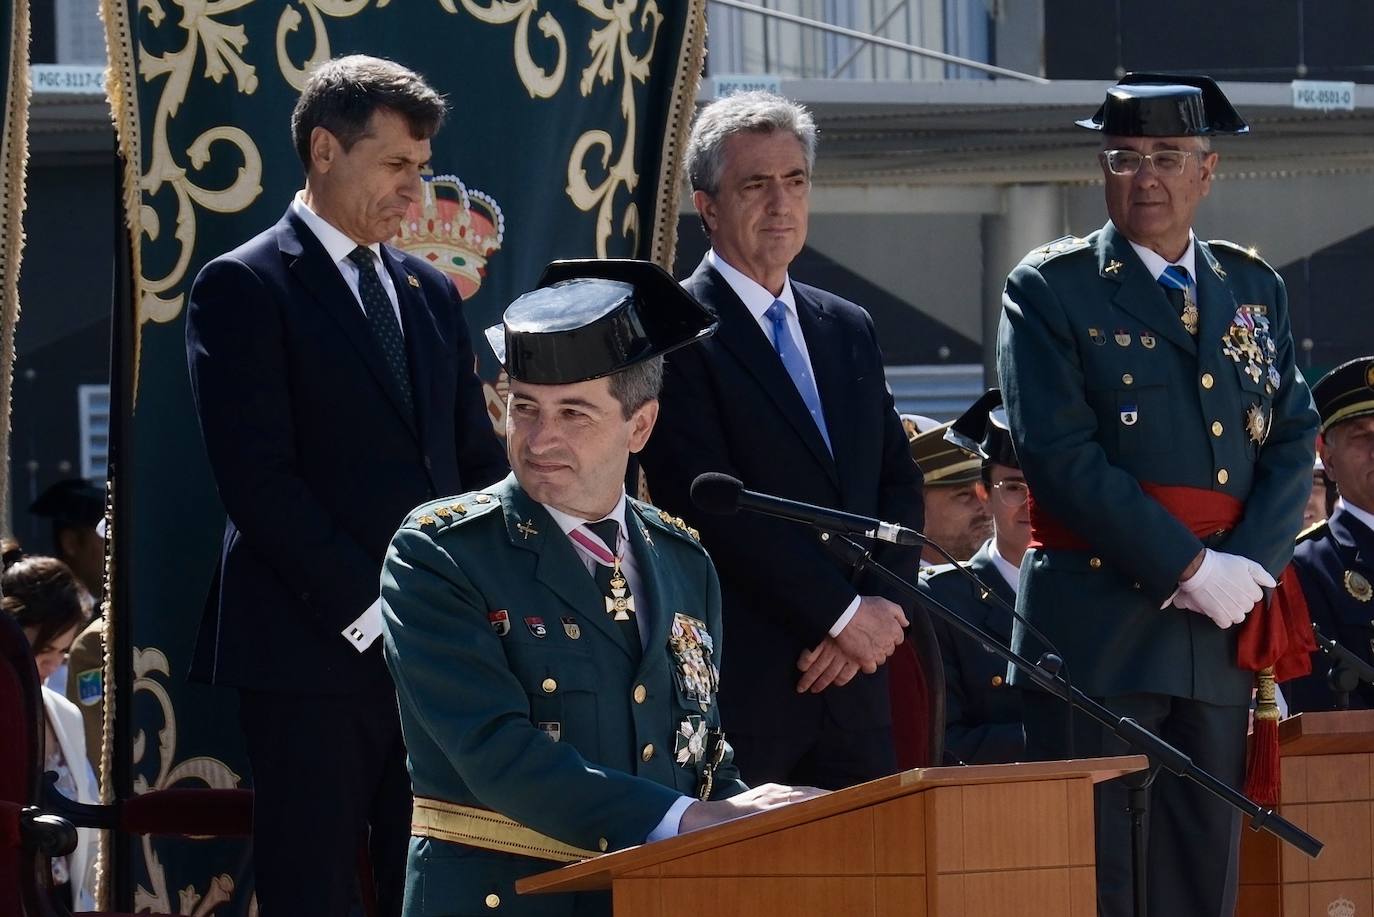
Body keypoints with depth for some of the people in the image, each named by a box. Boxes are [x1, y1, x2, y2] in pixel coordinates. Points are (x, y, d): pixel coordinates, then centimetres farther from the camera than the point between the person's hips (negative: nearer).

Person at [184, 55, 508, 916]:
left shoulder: (431, 293, 18)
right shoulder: (245, 287, -3)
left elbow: (477, 460, 19)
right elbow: (257, 476, -11)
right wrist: (367, 608, -15)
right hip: (315, 653, -6)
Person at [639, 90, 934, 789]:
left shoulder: (848, 329, 18)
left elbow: (898, 484, 15)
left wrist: (872, 619, -3)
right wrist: (844, 613, -13)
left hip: (850, 678, 6)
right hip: (738, 679, -6)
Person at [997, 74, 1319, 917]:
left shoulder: (1256, 289, 15)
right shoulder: (1051, 290, -1)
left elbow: (1294, 442, 9)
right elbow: (1062, 456, -11)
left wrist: (1250, 565, -10)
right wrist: (1192, 568, -15)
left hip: (1222, 625, 5)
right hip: (1098, 618, -5)